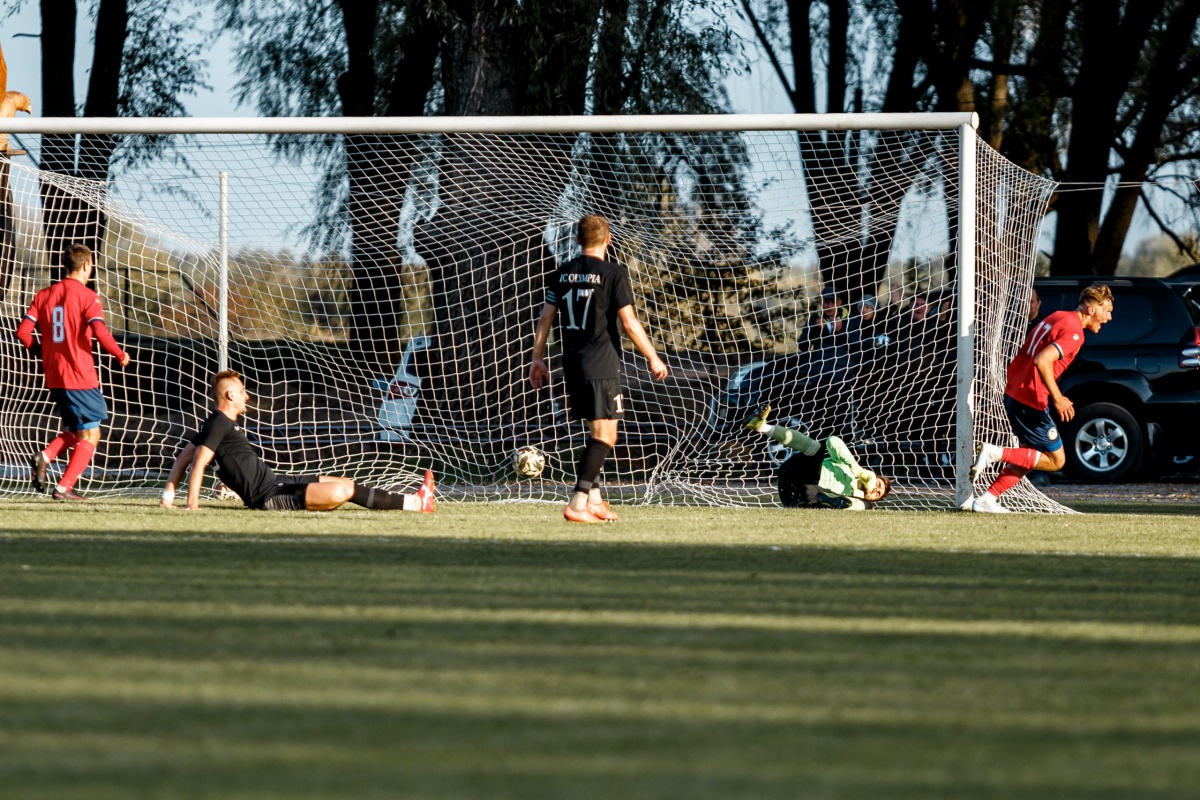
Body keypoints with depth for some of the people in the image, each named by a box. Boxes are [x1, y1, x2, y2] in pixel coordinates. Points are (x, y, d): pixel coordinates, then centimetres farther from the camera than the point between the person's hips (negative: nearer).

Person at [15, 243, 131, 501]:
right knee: (90, 435, 4)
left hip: (54, 378, 6)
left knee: (73, 430, 22)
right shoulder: (87, 296, -9)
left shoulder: (44, 295, 7)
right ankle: (65, 487, -5)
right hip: (81, 378, -6)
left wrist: (40, 350, 19)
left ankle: (44, 457, -3)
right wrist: (121, 355, -5)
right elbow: (100, 333, -20)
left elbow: (23, 332, 1)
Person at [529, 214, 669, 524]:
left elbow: (546, 317, 8)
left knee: (598, 432, 19)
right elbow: (629, 323, -12)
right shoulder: (613, 273, -9)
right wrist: (653, 358, -3)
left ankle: (594, 501, 20)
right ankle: (577, 504, -14)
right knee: (604, 436, -4)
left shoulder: (564, 273, 8)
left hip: (572, 364, 7)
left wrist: (538, 358, 15)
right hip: (602, 365, -7)